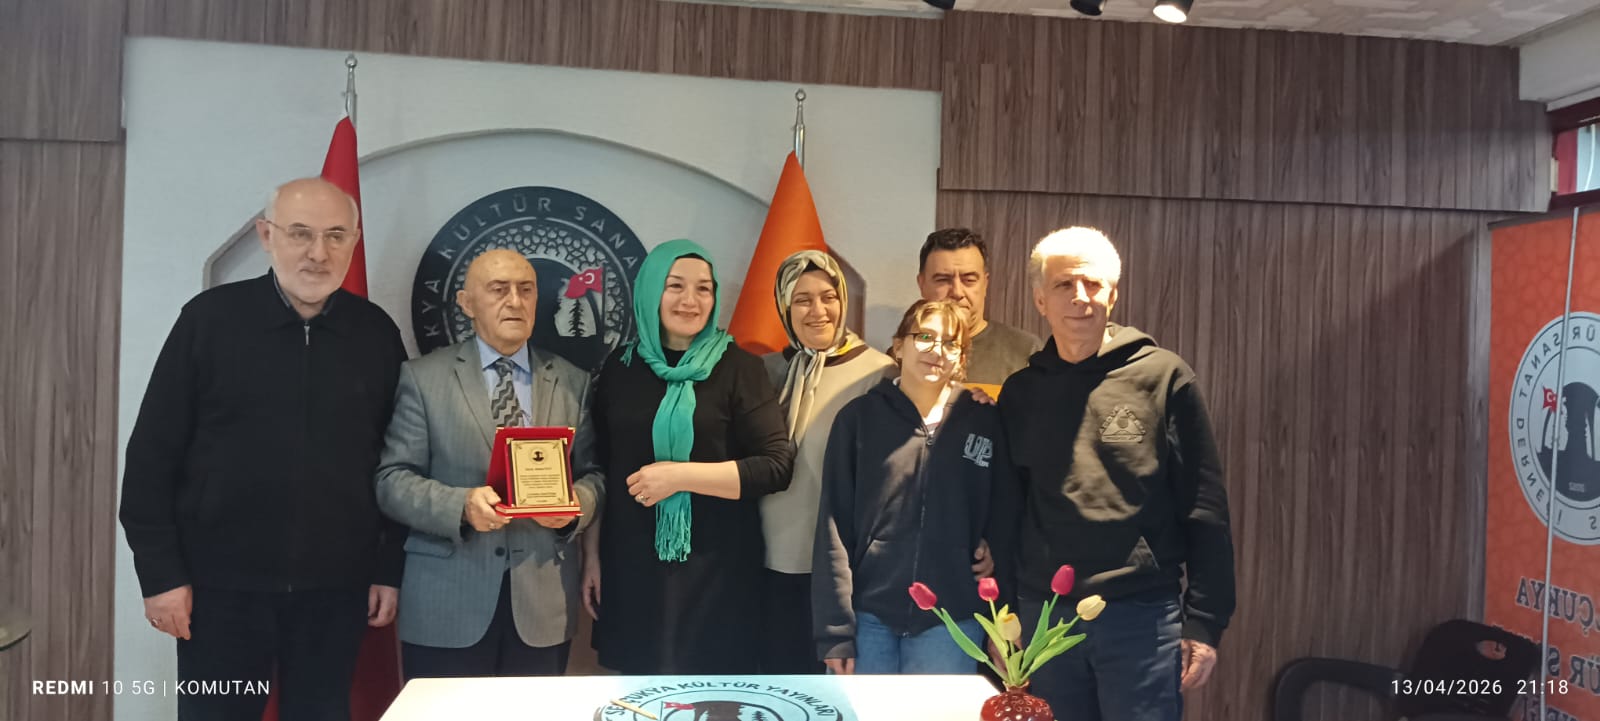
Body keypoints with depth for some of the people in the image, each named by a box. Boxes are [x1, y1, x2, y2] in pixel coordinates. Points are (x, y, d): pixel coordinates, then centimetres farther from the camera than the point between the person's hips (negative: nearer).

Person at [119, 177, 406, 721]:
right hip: (222, 584, -1)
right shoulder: (210, 317, -4)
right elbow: (152, 453, -3)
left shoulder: (376, 332, 2)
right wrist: (160, 573, -6)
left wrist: (390, 568, 4)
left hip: (335, 588, 2)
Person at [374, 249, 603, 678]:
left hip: (544, 604, 2)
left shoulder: (572, 382, 10)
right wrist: (461, 505, -20)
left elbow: (594, 474, 8)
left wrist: (575, 504, -14)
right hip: (446, 605, -2)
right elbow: (392, 480, -3)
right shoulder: (423, 378, 2)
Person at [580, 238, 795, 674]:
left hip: (715, 568, -3)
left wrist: (680, 475, -17)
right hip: (632, 567, 3)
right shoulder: (620, 367, 6)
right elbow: (600, 470, 11)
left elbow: (777, 465, -13)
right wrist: (592, 554, 8)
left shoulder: (738, 367, -5)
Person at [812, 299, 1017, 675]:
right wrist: (835, 629, -7)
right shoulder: (859, 418, 0)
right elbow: (834, 528, -2)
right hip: (869, 619, 0)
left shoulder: (984, 422, 3)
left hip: (952, 623, 1)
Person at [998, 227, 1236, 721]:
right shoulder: (1020, 392, 7)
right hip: (1043, 616, 3)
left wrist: (1203, 621, -7)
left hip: (1140, 615, -3)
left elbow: (1204, 509, -3)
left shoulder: (1163, 377, -2)